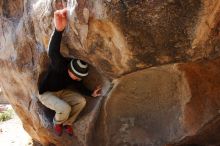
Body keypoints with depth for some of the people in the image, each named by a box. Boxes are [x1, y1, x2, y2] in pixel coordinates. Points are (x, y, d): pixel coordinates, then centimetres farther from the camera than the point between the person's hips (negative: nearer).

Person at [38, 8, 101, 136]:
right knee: (65, 109, -30)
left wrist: (91, 93, -6)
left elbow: (78, 85, 9)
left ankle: (67, 123, 10)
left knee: (81, 101, -12)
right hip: (46, 93, -7)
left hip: (61, 91, 7)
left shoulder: (77, 73, -14)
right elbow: (53, 53, -61)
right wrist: (59, 30, -80)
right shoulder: (59, 65, -37)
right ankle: (57, 122, 6)